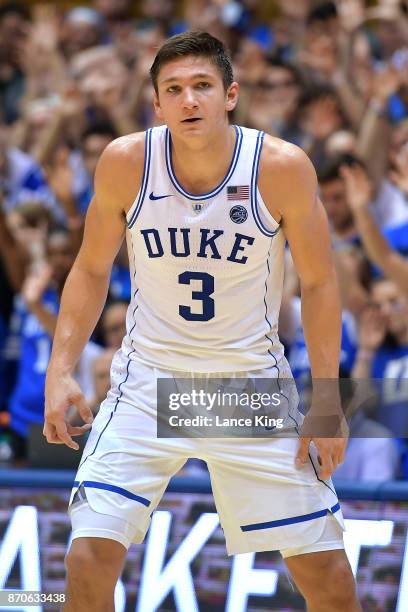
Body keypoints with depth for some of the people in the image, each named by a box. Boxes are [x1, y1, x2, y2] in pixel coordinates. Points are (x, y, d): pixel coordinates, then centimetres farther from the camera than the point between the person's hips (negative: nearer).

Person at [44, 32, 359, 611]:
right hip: (148, 381, 0)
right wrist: (60, 370, -5)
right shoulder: (126, 162, -11)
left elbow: (319, 284, -4)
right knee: (90, 561, -13)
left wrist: (326, 404, -7)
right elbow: (91, 269, 4)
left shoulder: (282, 167, -14)